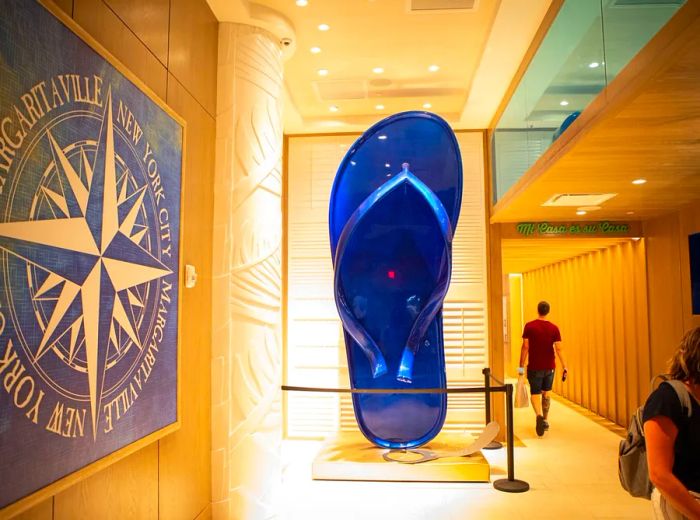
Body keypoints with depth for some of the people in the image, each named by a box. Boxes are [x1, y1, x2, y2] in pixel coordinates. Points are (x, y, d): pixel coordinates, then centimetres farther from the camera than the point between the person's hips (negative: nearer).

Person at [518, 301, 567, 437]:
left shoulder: (529, 326, -7)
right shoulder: (554, 328, -3)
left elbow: (525, 347, -6)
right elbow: (558, 349, -7)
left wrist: (521, 365, 1)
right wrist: (564, 367, -5)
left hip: (534, 367, -2)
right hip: (549, 367, 2)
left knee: (535, 394, 3)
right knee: (546, 392, 19)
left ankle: (539, 415, -25)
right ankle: (545, 421, 27)